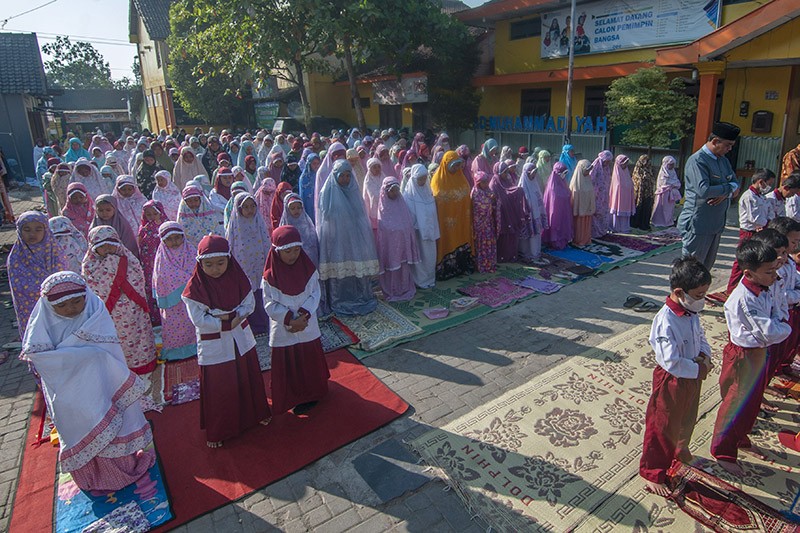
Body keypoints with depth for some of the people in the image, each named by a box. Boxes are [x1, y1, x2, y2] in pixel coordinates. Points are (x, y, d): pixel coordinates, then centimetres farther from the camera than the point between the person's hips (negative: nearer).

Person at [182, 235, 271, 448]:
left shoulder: (237, 278, -9)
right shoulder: (194, 288, -18)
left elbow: (249, 304, -5)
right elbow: (199, 320, -19)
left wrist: (233, 317, -21)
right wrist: (226, 323, -23)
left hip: (241, 340, 3)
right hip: (214, 347, -3)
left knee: (248, 380, 20)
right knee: (218, 389, 9)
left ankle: (256, 413, 44)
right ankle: (217, 432, 30)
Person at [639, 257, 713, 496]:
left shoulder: (692, 312, -5)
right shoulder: (666, 321, -32)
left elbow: (701, 337, 11)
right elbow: (672, 362, -31)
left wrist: (704, 356, -7)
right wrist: (698, 370, -18)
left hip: (692, 377, 8)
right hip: (671, 381, -8)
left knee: (686, 419, 30)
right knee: (663, 427, 8)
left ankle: (679, 449, 58)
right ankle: (652, 473, 26)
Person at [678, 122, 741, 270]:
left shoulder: (723, 160, 14)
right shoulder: (697, 161, -16)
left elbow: (735, 182, 15)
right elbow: (704, 191, -27)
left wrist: (725, 193, -8)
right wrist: (729, 188, -11)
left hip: (716, 224, 9)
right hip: (698, 224, -9)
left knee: (707, 266, 17)